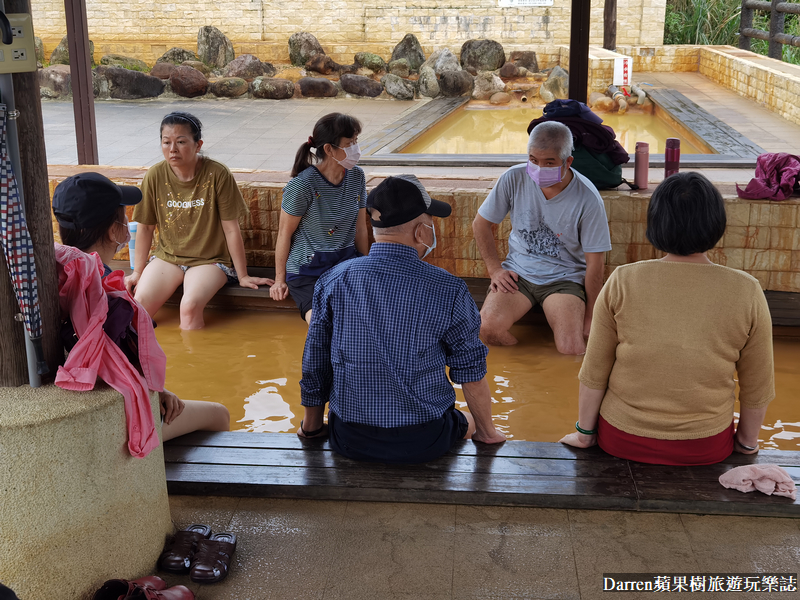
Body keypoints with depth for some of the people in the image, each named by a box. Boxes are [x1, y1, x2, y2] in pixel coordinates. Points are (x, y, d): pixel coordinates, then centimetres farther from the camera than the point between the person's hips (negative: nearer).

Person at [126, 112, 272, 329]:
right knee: (139, 303, -21)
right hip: (167, 257, 3)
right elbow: (146, 227, 6)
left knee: (190, 306, -30)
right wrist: (137, 272, 8)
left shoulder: (217, 174, -14)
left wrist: (243, 276, -4)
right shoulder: (155, 176, -5)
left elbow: (231, 229, -9)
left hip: (210, 260, -3)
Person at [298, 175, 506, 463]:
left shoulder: (333, 281, -8)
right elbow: (471, 371, -5)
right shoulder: (449, 290, -14)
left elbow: (314, 365, 0)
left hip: (350, 440, 2)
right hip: (423, 443, -1)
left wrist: (310, 426, 18)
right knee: (466, 419, 31)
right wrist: (487, 433, 12)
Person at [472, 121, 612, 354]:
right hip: (518, 271, 2)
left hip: (565, 277, -2)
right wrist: (495, 269, -1)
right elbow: (480, 224, 7)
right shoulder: (514, 179, -9)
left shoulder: (588, 200, -14)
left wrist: (589, 318, -2)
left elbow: (594, 264, -7)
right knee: (487, 328, -27)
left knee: (572, 349, -25)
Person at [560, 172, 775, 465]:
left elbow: (594, 373, -6)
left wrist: (584, 433, 8)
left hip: (620, 440, -1)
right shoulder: (747, 292, -12)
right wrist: (747, 441, 15)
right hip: (706, 449, 1)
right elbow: (757, 386, -2)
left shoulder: (622, 282, -13)